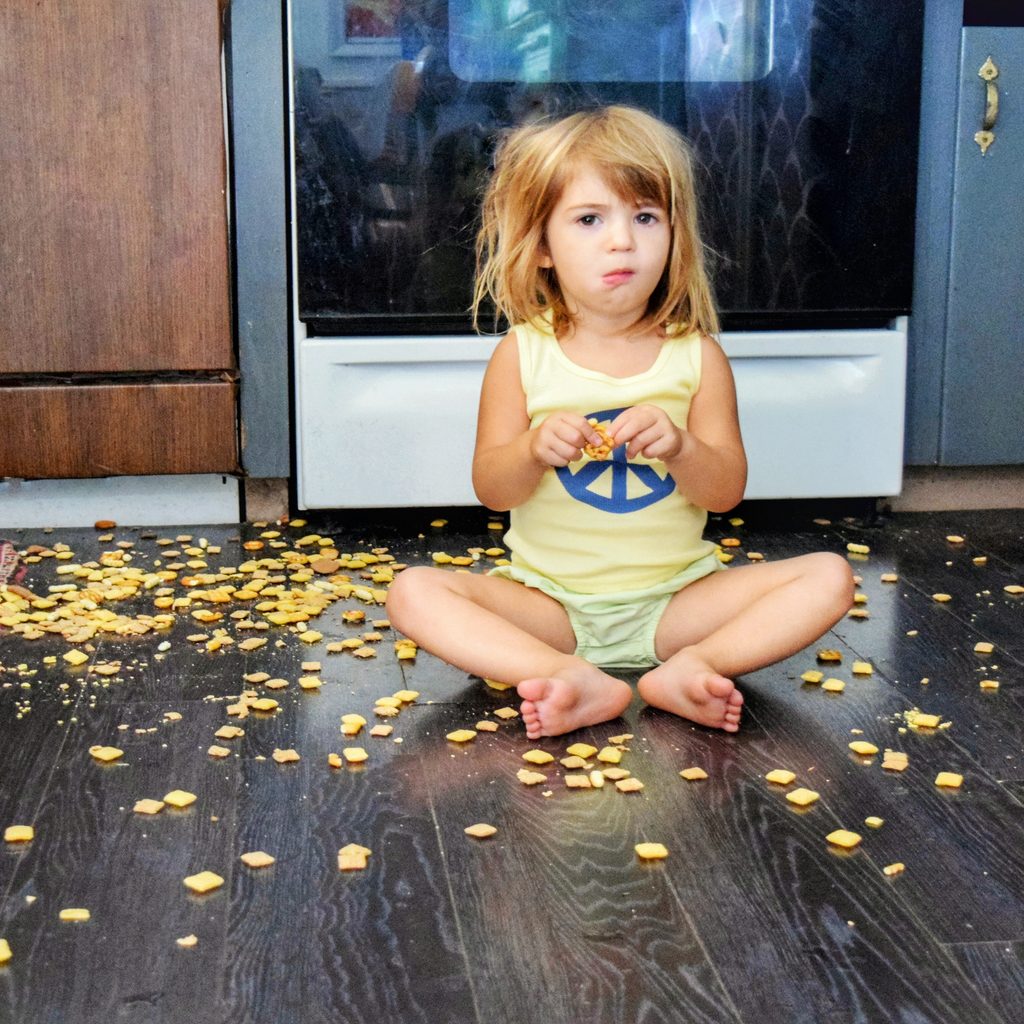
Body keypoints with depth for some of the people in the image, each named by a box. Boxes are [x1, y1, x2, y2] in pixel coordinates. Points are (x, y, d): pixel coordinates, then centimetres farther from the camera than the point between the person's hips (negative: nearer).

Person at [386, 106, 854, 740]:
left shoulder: (696, 356, 0)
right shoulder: (523, 355, -1)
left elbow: (727, 491, -4)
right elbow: (491, 490, -3)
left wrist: (679, 447, -26)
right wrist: (534, 450, -25)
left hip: (674, 599, 1)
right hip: (550, 602, 0)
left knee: (829, 576, -16)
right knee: (414, 593, -24)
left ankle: (688, 667, -30)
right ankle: (578, 681, -35)